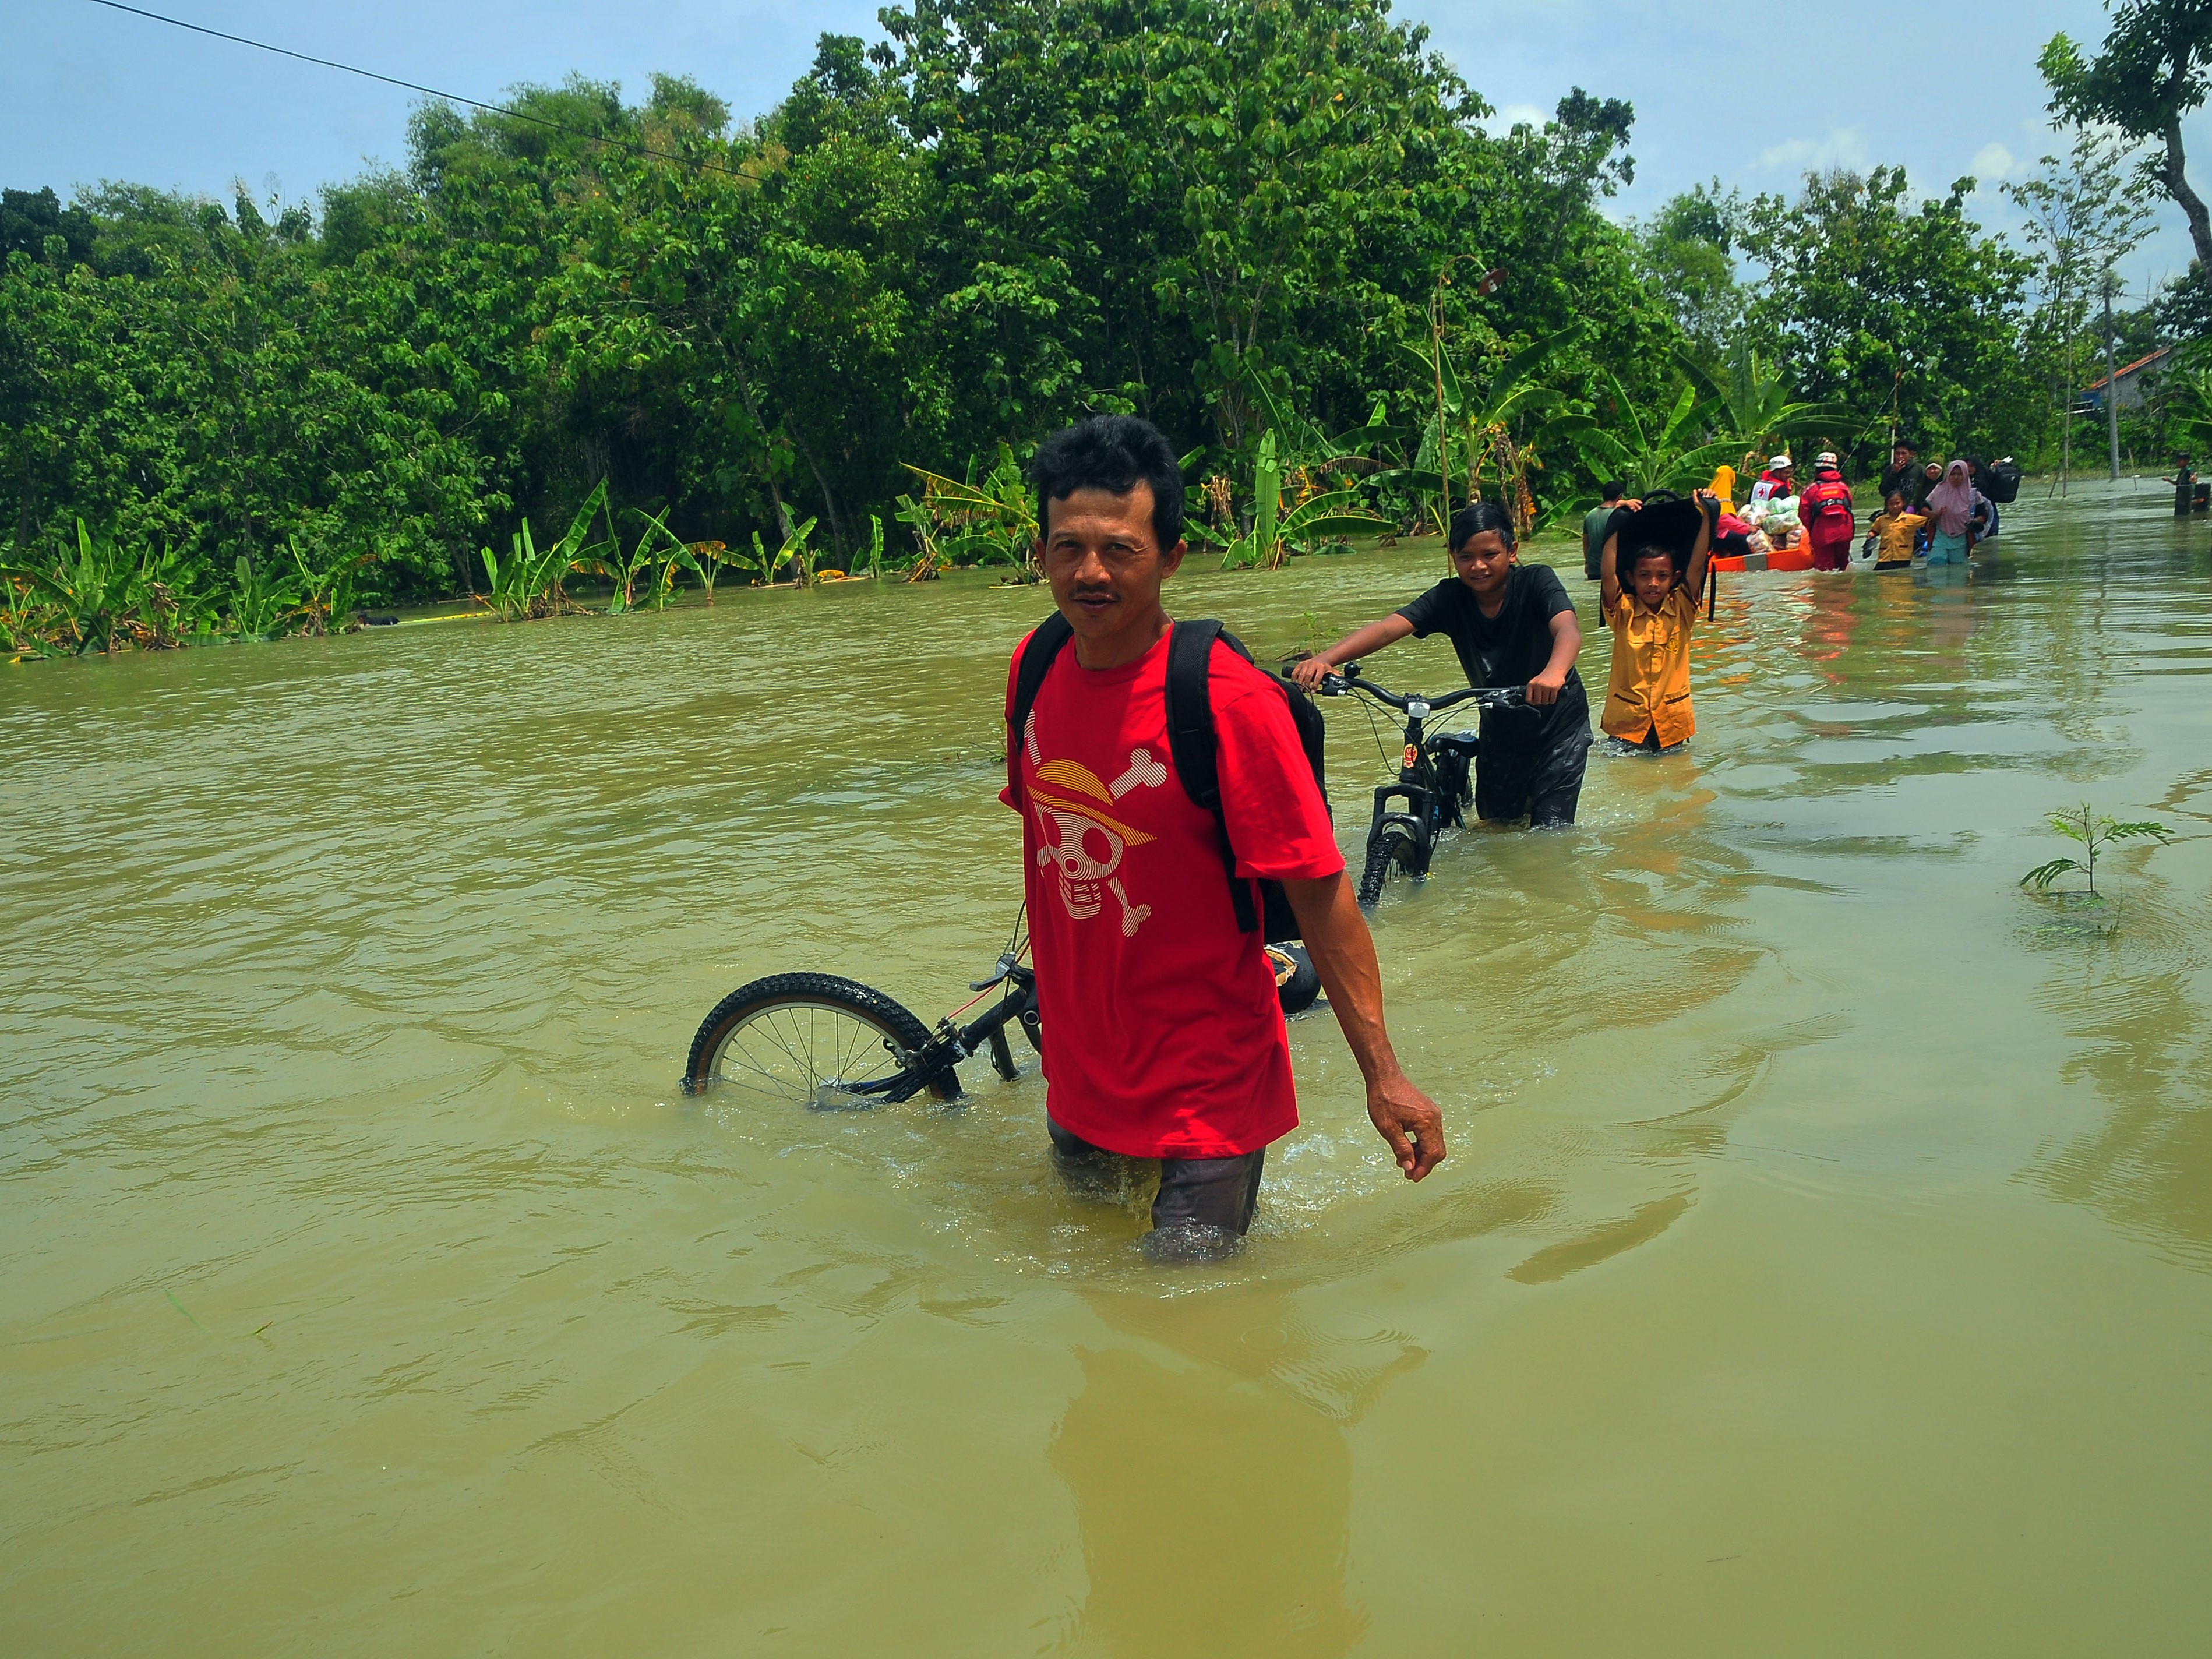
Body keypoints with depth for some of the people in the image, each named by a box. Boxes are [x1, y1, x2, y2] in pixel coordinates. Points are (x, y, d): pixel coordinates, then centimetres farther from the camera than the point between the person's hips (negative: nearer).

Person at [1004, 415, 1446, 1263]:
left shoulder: (1229, 701, -24)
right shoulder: (1036, 665, -5)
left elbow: (1320, 895, -20)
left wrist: (1382, 1073, -19)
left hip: (1208, 1080, -5)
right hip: (1079, 1065, 6)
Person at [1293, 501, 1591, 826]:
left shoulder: (1536, 582, -22)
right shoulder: (1449, 598, -16)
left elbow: (1568, 628, -41)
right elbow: (1387, 629, -30)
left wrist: (1554, 671, -65)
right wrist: (1325, 659, -47)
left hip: (1558, 718, -3)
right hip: (1501, 724, 3)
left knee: (1550, 830, -7)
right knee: (1495, 821, 11)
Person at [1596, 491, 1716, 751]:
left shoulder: (1681, 610, 0)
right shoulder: (1624, 612, -4)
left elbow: (1697, 565, -9)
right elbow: (1607, 574, -17)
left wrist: (1706, 516, -11)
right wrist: (1618, 525, -17)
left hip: (1672, 721, 2)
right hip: (1627, 719, -1)